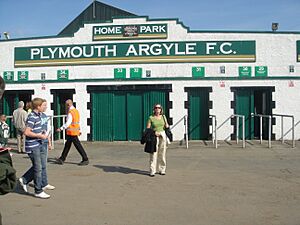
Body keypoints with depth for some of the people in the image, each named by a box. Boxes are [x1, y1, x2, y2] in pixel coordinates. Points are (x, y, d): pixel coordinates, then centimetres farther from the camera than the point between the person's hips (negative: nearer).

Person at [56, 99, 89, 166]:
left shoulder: (71, 112, -16)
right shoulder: (76, 111, 13)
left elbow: (68, 123, -22)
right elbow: (77, 122, 19)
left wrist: (61, 128, -21)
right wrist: (79, 130, 24)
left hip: (72, 132, -10)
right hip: (75, 131, 10)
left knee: (78, 146, -5)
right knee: (67, 145, 15)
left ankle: (85, 160, -1)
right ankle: (62, 159, 23)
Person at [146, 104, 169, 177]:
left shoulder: (163, 117, 9)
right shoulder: (151, 117, -2)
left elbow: (166, 125, 22)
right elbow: (148, 128, -3)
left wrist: (167, 126, 1)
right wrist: (154, 132, -16)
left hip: (162, 135, 3)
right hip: (154, 136, -3)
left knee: (162, 153, 6)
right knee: (153, 153, -7)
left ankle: (162, 170, 15)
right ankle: (152, 171, -3)